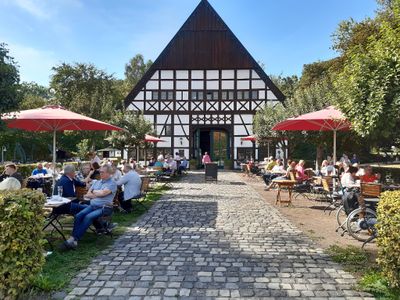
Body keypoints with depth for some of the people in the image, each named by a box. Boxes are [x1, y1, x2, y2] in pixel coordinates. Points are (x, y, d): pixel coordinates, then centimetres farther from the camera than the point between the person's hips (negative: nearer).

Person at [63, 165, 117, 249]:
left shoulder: (112, 183, -1)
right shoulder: (97, 182, 20)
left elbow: (103, 193, -14)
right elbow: (88, 194, 13)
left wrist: (94, 191, 5)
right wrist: (98, 194, -3)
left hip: (104, 208, -6)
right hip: (92, 206, 6)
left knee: (88, 217, -29)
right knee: (78, 216, -19)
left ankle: (74, 239, -29)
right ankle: (73, 238, -26)